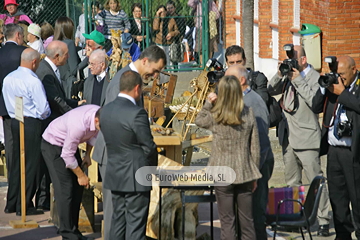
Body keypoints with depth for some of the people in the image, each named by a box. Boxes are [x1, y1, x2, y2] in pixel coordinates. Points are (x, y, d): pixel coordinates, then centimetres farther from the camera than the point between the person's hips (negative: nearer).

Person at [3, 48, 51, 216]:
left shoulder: (8, 79, 6)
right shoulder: (33, 81, -17)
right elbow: (43, 109, -17)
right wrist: (44, 115, 4)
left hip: (15, 122, 8)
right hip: (32, 125, -8)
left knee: (16, 162, 16)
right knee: (30, 164, -1)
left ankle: (12, 202, 21)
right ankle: (24, 206, 1)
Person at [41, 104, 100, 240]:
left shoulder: (101, 115, -19)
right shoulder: (79, 125, -40)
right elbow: (67, 155, -27)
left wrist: (88, 154, 1)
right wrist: (81, 175, -16)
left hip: (68, 142, 8)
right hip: (52, 145, -8)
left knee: (77, 188, 6)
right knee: (65, 189, -12)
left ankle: (73, 229, 14)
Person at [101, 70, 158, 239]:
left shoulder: (106, 110, 4)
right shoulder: (137, 113, -19)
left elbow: (108, 140, 10)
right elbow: (149, 147, -14)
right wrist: (152, 166, 4)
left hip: (114, 174, 7)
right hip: (135, 178, -7)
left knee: (118, 220, 15)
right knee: (135, 225, -2)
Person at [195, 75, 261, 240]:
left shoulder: (216, 117, -12)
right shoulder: (248, 114, -3)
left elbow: (199, 121, 12)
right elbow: (255, 148, 3)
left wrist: (208, 103, 10)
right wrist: (254, 176, 11)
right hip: (245, 173, 3)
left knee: (227, 222, 3)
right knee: (247, 221, 11)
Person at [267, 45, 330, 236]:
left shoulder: (314, 78, -9)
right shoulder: (289, 75, 9)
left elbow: (315, 102, -22)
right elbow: (271, 91, 11)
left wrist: (298, 80, -20)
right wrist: (280, 75, -5)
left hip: (306, 137, -7)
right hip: (288, 136, 7)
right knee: (291, 182, 15)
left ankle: (323, 220, -5)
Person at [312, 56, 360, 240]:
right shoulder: (334, 84, 14)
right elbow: (316, 107, 13)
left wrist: (342, 92, -14)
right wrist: (324, 88, -1)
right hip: (333, 150, 6)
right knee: (337, 196, 11)